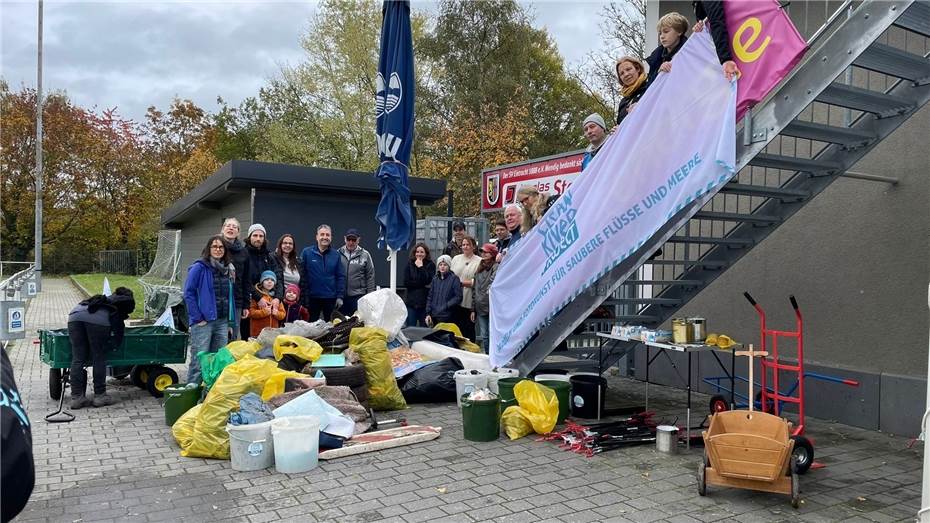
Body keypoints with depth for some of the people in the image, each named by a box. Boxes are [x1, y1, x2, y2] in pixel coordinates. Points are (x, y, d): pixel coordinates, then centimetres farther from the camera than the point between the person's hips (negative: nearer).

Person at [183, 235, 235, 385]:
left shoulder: (227, 270, 14)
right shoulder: (199, 268, -5)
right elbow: (188, 293, -10)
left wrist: (230, 321, 11)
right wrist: (197, 318, -14)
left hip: (222, 321, 6)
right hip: (203, 322, -6)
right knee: (199, 361, -6)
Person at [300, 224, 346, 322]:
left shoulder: (336, 255, 4)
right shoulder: (306, 252, -2)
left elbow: (341, 277, 4)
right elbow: (302, 276, -4)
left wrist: (340, 296, -3)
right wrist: (304, 297, -8)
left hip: (331, 299, 2)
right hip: (312, 298, -1)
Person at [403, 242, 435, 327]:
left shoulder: (431, 265, 2)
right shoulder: (409, 264, 7)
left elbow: (428, 281, -11)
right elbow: (406, 282, -2)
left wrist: (420, 267, -10)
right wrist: (422, 284, -9)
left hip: (425, 302, -1)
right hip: (411, 302, 1)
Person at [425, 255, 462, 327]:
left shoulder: (454, 279, -4)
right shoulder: (435, 279, 12)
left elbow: (458, 297, -8)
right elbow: (430, 297, 14)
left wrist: (446, 305, -14)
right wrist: (428, 314, 8)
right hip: (434, 317, 5)